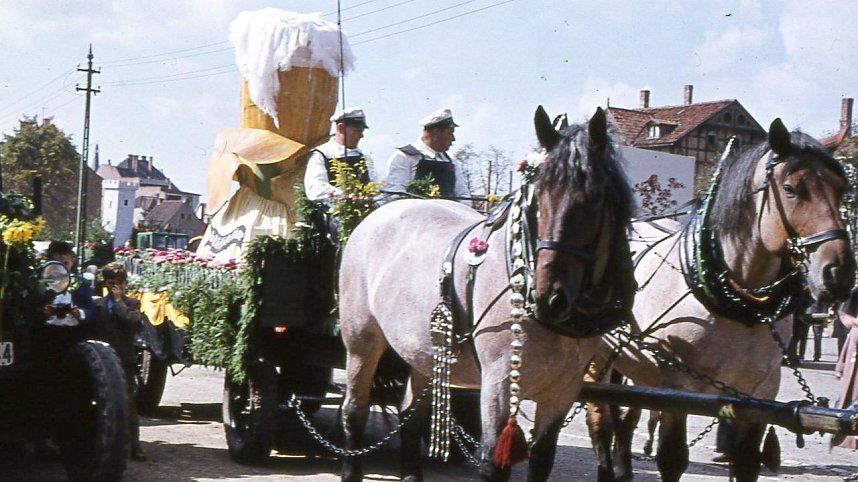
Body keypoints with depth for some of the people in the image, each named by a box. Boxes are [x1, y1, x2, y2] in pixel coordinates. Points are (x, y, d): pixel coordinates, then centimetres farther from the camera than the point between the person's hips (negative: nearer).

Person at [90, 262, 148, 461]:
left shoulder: (132, 303, 6)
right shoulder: (97, 304, 11)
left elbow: (136, 322, -14)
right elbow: (91, 330, 8)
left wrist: (119, 302, -6)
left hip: (124, 361, -2)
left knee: (128, 404, -3)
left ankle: (134, 445, -1)